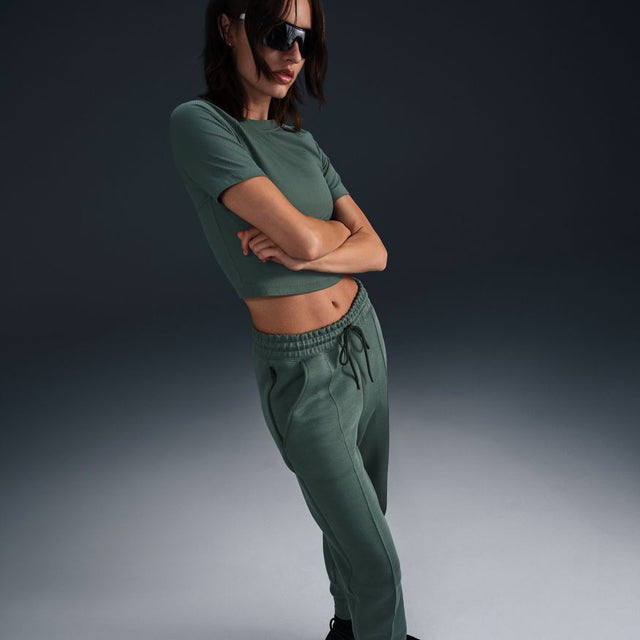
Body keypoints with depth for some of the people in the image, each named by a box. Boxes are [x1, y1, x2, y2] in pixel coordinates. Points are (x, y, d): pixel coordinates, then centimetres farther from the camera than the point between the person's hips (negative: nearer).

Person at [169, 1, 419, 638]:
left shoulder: (302, 142, 4)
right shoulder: (198, 124, -18)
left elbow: (375, 252, -2)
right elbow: (304, 237, -27)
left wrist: (305, 250, -20)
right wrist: (338, 232, -6)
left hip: (364, 338, 7)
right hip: (303, 372, -7)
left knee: (359, 512, 24)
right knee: (376, 559, 3)